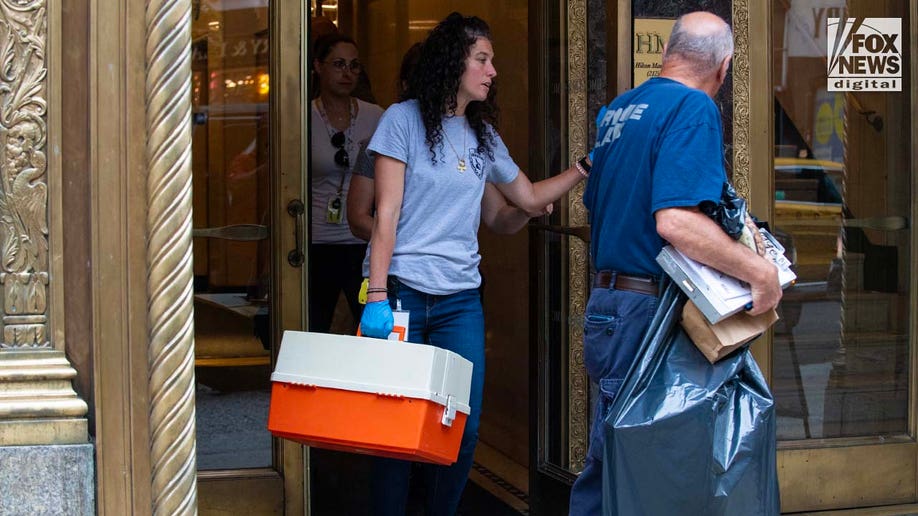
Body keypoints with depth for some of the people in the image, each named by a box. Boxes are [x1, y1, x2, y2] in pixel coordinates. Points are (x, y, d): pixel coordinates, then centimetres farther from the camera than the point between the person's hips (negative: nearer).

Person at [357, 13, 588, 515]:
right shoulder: (404, 119, -1)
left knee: (463, 427, 1)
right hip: (402, 290, -5)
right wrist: (376, 297, -12)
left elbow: (530, 196, 27)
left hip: (460, 299, 5)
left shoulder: (483, 135, 14)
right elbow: (386, 215, -6)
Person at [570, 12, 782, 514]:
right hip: (646, 313, -9)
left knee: (605, 462, 16)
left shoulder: (618, 109, 14)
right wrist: (762, 272, -21)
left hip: (605, 303, 9)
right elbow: (675, 220, -26)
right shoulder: (694, 108, -12)